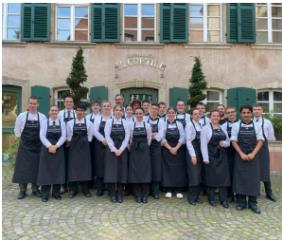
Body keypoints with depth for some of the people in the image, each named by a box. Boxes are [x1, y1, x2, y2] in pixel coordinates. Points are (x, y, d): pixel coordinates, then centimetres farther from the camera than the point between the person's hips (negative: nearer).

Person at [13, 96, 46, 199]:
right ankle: (22, 190, 13)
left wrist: (39, 140, 3)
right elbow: (17, 131, 7)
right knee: (23, 168, 1)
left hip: (38, 146, 1)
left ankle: (35, 189, 19)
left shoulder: (42, 117, -1)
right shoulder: (21, 116, -1)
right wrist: (23, 139, 7)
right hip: (24, 146, 0)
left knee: (36, 168, 6)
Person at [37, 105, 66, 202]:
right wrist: (49, 146, -17)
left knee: (58, 170, 2)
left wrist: (56, 146, -16)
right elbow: (42, 136, -4)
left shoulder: (62, 123, 7)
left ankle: (56, 193, 13)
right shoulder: (44, 123, 6)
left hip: (58, 149, 1)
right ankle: (45, 194, 7)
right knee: (46, 170, 0)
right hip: (46, 148, -1)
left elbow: (63, 136, -2)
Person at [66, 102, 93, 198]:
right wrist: (72, 144, 4)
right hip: (73, 147, 0)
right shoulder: (70, 123, 1)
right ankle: (73, 190, 15)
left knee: (85, 167, 4)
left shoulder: (89, 123, 1)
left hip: (85, 147, 0)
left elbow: (90, 137, 5)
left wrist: (84, 143, 2)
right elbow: (68, 137, 6)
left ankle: (85, 189, 17)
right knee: (73, 167, 1)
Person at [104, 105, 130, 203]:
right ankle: (112, 194, 10)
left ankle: (120, 194, 11)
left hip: (122, 149, 1)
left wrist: (121, 149, -11)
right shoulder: (109, 122, 2)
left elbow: (127, 137, -2)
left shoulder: (125, 122, 4)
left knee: (122, 170, 1)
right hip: (111, 149, -1)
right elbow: (107, 136, -5)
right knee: (111, 170, -1)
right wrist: (114, 149, -12)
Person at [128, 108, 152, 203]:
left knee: (145, 171, 1)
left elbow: (149, 139, 5)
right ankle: (138, 195, 13)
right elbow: (130, 139, 7)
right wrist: (133, 147, 8)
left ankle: (145, 195, 12)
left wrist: (144, 147, 7)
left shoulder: (147, 125, 1)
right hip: (134, 151, 1)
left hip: (144, 150, 0)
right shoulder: (131, 126, 3)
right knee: (135, 172, 2)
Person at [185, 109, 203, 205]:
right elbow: (188, 141, -13)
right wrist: (193, 155, -16)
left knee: (199, 175, 10)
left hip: (200, 152, 6)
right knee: (193, 175, -3)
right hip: (192, 152, -6)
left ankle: (196, 196, 22)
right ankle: (191, 197, 10)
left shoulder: (200, 125, 10)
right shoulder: (189, 125, -9)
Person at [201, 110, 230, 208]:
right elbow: (203, 144, -9)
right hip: (211, 156, -4)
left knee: (223, 177, 3)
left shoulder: (223, 129, 11)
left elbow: (228, 142, 15)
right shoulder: (205, 128, -4)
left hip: (222, 156, 4)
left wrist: (224, 143, -9)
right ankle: (211, 199, 17)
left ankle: (224, 199, 12)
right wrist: (205, 158, -14)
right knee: (211, 177, 4)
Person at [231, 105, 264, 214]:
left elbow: (260, 141, -1)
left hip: (253, 156, 1)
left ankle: (252, 203, 13)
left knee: (253, 178, 2)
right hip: (240, 155, 0)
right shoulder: (236, 125, -1)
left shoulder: (257, 126, 1)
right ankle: (241, 202, 14)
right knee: (240, 178, 3)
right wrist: (242, 154, -12)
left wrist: (253, 154, -12)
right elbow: (234, 141, -2)